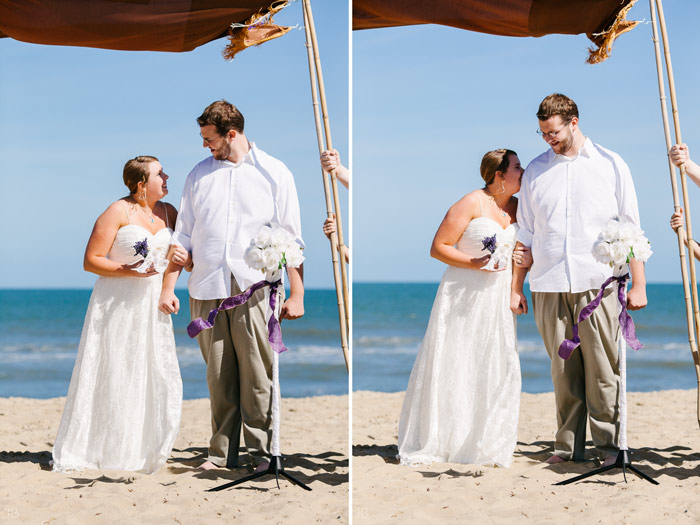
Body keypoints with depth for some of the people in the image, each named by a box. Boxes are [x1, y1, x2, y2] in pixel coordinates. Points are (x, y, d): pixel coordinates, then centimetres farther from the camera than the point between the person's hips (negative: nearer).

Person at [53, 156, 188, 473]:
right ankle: (88, 452, 8)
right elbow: (91, 260, -8)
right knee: (112, 378, -3)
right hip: (117, 304, -5)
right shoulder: (117, 212, -7)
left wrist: (185, 259, -3)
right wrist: (129, 270, -20)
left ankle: (144, 453, 10)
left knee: (158, 377, 0)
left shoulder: (168, 212, 11)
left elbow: (182, 254, 21)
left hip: (152, 305, 6)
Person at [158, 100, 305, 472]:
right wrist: (168, 286, 7)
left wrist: (296, 294, 0)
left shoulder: (274, 173, 6)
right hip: (207, 292, 3)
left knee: (257, 375, -5)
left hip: (254, 290, -3)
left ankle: (260, 450, 5)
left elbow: (291, 238, 5)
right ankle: (223, 452, 12)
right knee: (218, 377, 5)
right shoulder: (199, 175, 15)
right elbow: (183, 235, 15)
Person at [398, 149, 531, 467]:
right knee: (451, 367, -2)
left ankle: (484, 444, 11)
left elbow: (525, 249, 24)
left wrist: (529, 258, 1)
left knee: (497, 367, 1)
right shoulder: (471, 204, -8)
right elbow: (438, 248, -9)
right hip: (464, 295, -6)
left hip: (499, 298, 6)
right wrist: (476, 263, -20)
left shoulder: (519, 207, 11)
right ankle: (431, 443, 8)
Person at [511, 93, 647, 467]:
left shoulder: (611, 166, 8)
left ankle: (608, 443, 5)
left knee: (602, 368, -4)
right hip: (549, 286, 2)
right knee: (563, 370, 3)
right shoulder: (535, 171, 14)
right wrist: (516, 287, 11)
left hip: (597, 285, -2)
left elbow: (631, 229, 7)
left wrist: (638, 284, 1)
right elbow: (525, 234, 16)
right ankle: (569, 445, 10)